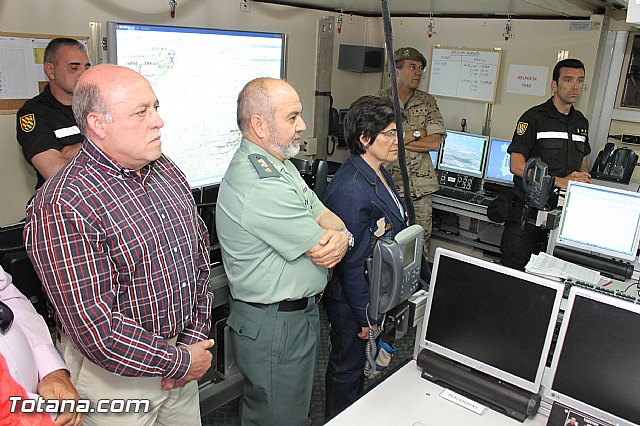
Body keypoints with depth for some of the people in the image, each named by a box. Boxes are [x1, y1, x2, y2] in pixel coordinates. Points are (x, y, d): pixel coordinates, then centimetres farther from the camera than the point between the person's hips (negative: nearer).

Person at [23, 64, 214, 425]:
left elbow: (200, 254, 5)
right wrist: (181, 362, -16)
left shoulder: (168, 171, 0)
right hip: (115, 377, -6)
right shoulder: (62, 206, -23)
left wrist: (195, 338, -3)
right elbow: (97, 327, -25)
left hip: (182, 352, 7)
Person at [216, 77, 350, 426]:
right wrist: (329, 236, -1)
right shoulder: (260, 187, -29)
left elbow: (331, 220, 5)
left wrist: (341, 236, -18)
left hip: (299, 311, 10)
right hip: (275, 328, -10)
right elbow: (323, 250, -23)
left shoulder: (278, 163, 6)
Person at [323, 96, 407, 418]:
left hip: (378, 292, 10)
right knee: (347, 367, 13)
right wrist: (366, 317, -19)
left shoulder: (380, 173, 3)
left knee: (358, 362, 27)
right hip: (352, 298, -10)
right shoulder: (350, 188, -29)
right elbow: (351, 261, -26)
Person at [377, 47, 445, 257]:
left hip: (421, 186, 3)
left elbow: (435, 143, -1)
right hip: (388, 183, -3)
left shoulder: (428, 102, 11)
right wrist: (416, 133, -7)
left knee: (421, 243, 7)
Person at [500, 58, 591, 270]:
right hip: (529, 208, -6)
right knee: (513, 269, -1)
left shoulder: (581, 122, 14)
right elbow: (517, 166, -14)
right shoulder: (534, 118, -7)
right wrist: (558, 181, -19)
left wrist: (583, 178, 3)